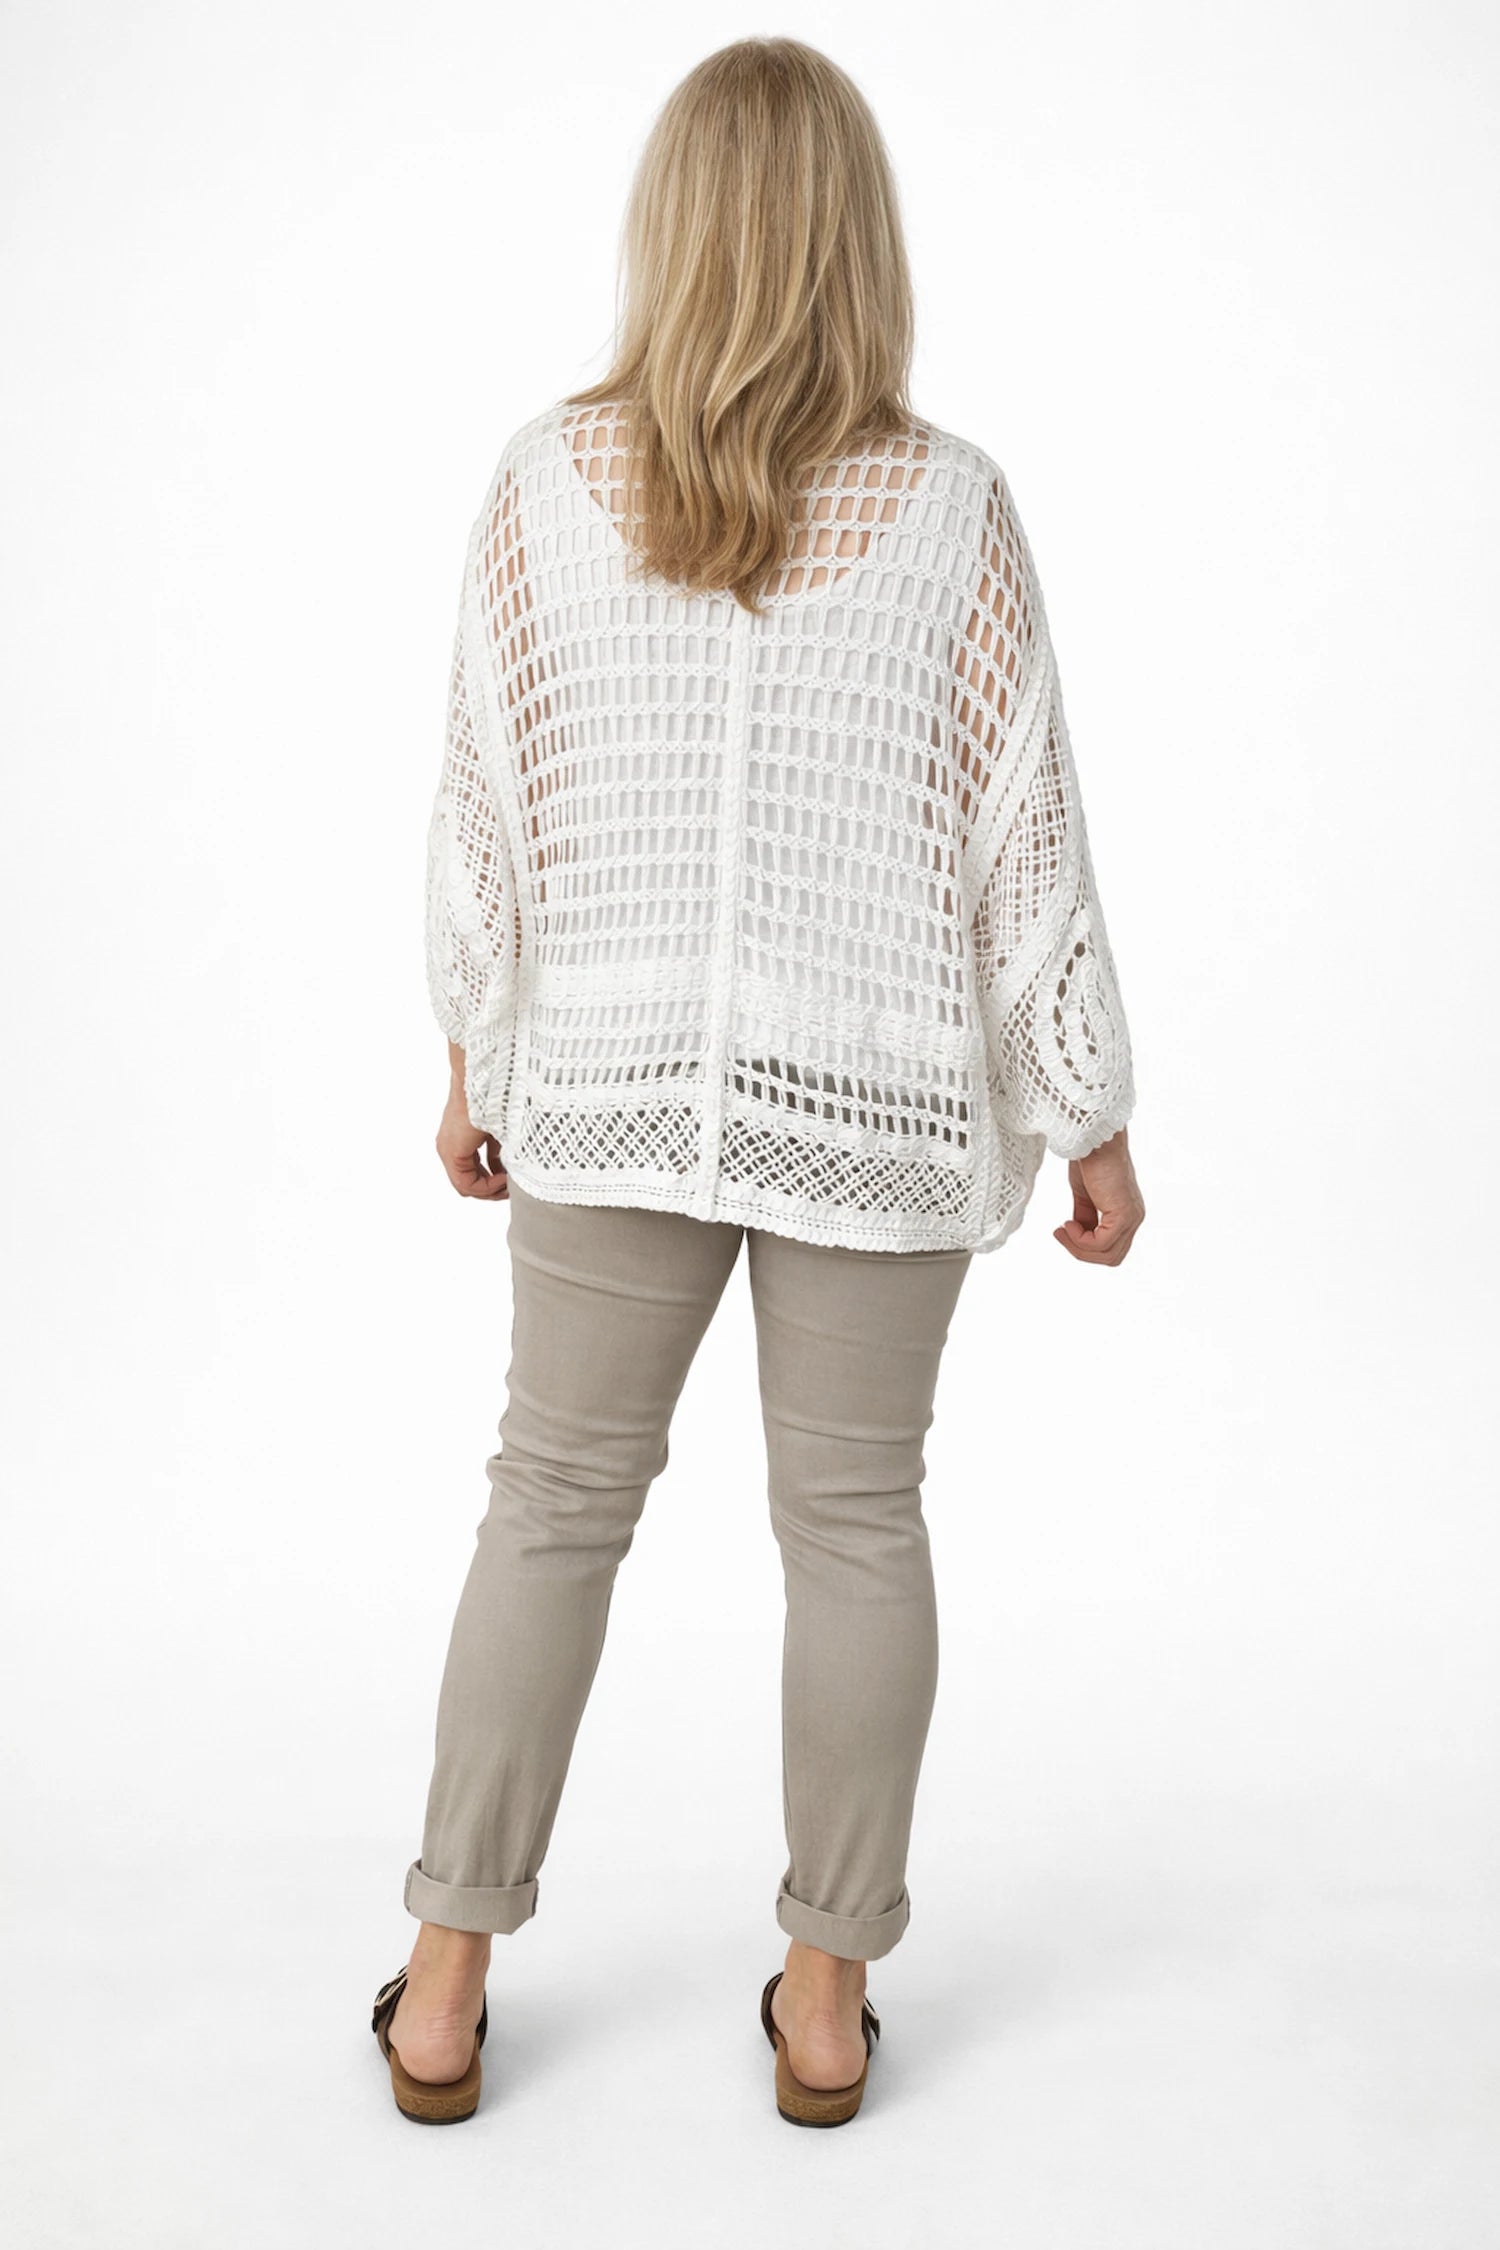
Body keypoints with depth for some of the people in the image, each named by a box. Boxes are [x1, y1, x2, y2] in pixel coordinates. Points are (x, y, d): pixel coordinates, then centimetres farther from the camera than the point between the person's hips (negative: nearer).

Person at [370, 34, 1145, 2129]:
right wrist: (1095, 1119, 4)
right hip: (875, 1093, -1)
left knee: (557, 1499, 13)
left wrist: (474, 1057, 12)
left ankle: (446, 1988, 23)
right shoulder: (950, 501, -6)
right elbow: (1023, 837, -4)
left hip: (611, 1085, 1)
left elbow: (488, 798, 0)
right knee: (855, 1519, 11)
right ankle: (827, 1993, 25)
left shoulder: (550, 477, -4)